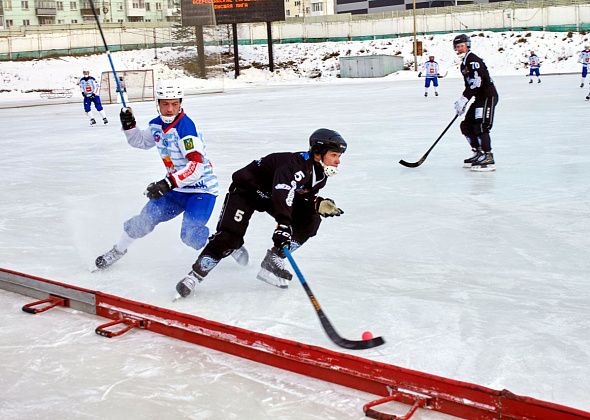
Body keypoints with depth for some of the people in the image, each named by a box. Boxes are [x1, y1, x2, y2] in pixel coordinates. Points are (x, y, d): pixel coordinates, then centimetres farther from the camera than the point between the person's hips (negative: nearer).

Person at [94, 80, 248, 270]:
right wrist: (128, 125, 5)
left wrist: (168, 183, -38)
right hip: (177, 187, 7)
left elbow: (197, 165, -32)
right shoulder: (156, 125, 1)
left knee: (190, 235, -20)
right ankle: (118, 250, 27)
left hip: (202, 188, -7)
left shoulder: (185, 126, -24)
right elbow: (141, 141, 24)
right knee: (146, 218, 3)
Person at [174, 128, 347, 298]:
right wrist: (284, 224, -62)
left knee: (311, 218, -8)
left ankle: (272, 262, -4)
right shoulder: (296, 165, -34)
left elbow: (301, 196, 7)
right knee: (230, 235, -22)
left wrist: (319, 204, -14)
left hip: (270, 195, 8)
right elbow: (282, 193, -50)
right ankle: (195, 275, -8)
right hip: (246, 188, -8)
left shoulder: (320, 173, -6)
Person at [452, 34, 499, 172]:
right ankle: (478, 154, 20)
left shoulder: (473, 59, -14)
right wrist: (462, 102, 14)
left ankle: (488, 159, -20)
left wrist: (464, 99, -27)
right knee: (466, 125, 11)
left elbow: (476, 82, -25)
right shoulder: (464, 64, 17)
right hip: (480, 98, 11)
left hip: (489, 96, -11)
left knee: (481, 126, -19)